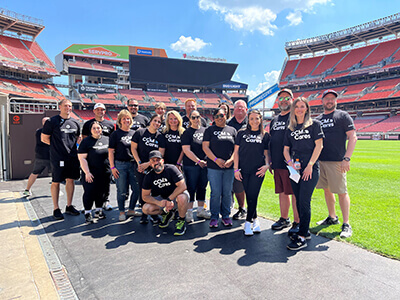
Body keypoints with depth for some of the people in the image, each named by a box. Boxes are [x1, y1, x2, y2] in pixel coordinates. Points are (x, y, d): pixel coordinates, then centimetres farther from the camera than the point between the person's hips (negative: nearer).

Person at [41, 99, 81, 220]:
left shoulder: (75, 122, 11)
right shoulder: (52, 121, -3)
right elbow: (44, 138, 0)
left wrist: (77, 142, 5)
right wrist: (57, 145, -2)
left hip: (72, 157, 5)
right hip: (57, 157, -4)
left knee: (71, 180, 10)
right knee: (56, 182, 2)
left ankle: (69, 206, 23)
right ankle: (56, 209, 14)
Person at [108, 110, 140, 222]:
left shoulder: (134, 133, 12)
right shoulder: (115, 134, 2)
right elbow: (111, 151, -1)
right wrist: (112, 167, -8)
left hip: (133, 164, 4)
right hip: (120, 165, -3)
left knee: (137, 189, 3)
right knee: (122, 190, 2)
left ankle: (131, 210, 21)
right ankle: (121, 212, 18)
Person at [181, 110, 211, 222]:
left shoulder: (205, 130, 12)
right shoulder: (187, 132, -3)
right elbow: (186, 150, -10)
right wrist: (199, 161, -14)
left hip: (205, 164, 5)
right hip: (191, 165, -5)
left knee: (202, 187, 12)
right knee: (191, 188, -1)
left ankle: (201, 210, 24)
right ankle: (189, 212, 9)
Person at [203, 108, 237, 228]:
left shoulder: (232, 130, 13)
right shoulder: (210, 130, 7)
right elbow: (205, 147, -1)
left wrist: (231, 160, -8)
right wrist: (216, 159, -12)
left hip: (229, 167, 2)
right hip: (214, 167, -2)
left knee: (227, 192, 7)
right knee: (216, 193, -2)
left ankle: (226, 216, 21)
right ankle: (214, 217, 12)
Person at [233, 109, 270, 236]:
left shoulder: (265, 135, 10)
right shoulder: (242, 133, 8)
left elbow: (266, 153, 14)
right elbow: (236, 152, 6)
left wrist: (267, 165, -5)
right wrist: (236, 169, 0)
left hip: (258, 170, -1)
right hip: (244, 170, 1)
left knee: (253, 196, -7)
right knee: (249, 196, 5)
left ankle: (248, 222, 8)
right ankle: (255, 219, 24)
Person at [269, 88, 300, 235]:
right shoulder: (274, 120, 18)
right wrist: (269, 161, 17)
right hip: (277, 164, 7)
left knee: (295, 193, -1)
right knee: (282, 192, 14)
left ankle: (297, 222, 11)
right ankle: (284, 219, 27)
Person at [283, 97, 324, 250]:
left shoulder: (314, 124, 3)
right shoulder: (290, 129, 15)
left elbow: (318, 146, -3)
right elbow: (286, 149, 13)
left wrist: (310, 165, -10)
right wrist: (290, 162, -6)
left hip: (311, 169, -4)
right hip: (295, 169, 5)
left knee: (304, 201, -9)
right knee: (299, 201, 9)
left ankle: (302, 237, -1)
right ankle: (305, 231, 24)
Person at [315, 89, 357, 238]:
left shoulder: (343, 116, 1)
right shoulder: (318, 119, 16)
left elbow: (353, 137, -6)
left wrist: (346, 158, -15)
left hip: (337, 161, -5)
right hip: (320, 160, 6)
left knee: (342, 192, -3)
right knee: (327, 190, 13)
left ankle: (346, 225, 6)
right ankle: (332, 217, 29)